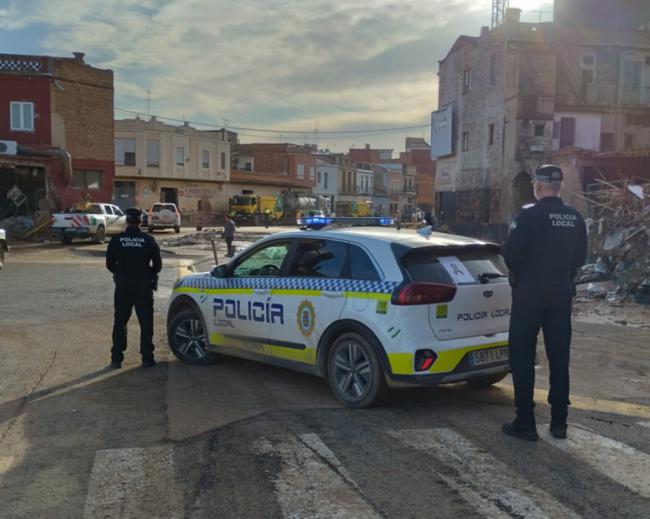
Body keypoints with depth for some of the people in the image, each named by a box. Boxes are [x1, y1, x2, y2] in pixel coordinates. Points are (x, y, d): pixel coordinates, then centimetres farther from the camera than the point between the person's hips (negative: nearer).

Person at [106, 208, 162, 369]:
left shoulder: (116, 240, -5)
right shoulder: (148, 240, -7)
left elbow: (109, 264, 0)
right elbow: (158, 265, -3)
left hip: (123, 285, 1)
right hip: (144, 285, -1)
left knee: (120, 322, 12)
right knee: (146, 322, 6)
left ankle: (116, 358, 13)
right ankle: (147, 358, 6)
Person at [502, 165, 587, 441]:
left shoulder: (528, 215, -14)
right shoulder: (575, 218, 5)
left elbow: (511, 254, -14)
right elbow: (580, 257, 10)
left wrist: (517, 274, 5)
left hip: (530, 291, -5)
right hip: (561, 292, 5)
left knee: (522, 357, 2)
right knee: (559, 357, 12)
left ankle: (525, 422, 3)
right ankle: (559, 421, 18)